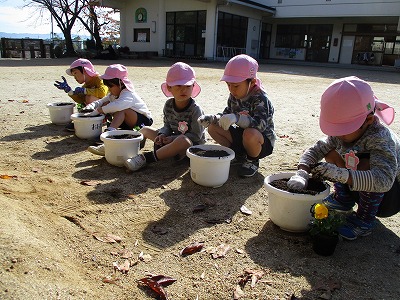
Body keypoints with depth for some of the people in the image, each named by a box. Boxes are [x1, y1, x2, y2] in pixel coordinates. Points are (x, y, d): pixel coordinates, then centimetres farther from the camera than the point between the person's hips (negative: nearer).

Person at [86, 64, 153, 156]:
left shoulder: (128, 95, -24)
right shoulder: (113, 94, 5)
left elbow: (117, 106, -43)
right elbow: (101, 101, 4)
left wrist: (97, 111, -35)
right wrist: (91, 105, -19)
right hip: (129, 124, 9)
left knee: (122, 110, -36)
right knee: (106, 104, -3)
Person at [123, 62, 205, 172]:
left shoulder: (195, 109, -20)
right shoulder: (168, 105, -3)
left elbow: (196, 135, -19)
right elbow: (167, 125, 8)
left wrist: (173, 139, -22)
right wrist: (162, 135, -14)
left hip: (193, 144, -6)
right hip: (174, 139, 7)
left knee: (183, 140, -43)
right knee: (145, 130, 12)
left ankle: (148, 157, -32)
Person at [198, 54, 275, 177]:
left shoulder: (260, 99, -25)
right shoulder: (234, 96, -4)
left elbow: (260, 124, -40)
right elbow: (226, 115, 7)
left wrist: (236, 118, -55)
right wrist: (211, 118, -14)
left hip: (262, 141, -7)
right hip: (241, 135, 7)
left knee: (250, 134, -42)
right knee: (213, 127, -4)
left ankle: (252, 161, -6)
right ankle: (240, 155, 6)